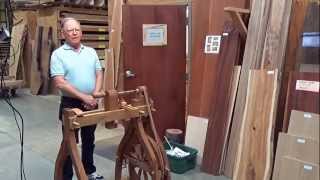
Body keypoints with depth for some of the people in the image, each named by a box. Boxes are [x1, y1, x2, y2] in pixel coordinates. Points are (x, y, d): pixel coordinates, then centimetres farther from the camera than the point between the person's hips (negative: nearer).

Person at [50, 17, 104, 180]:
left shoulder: (91, 52, 6)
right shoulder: (58, 54, -9)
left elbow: (99, 74, 6)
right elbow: (60, 83, -17)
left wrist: (95, 95, -10)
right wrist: (83, 97, -21)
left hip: (91, 104, 5)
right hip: (70, 104, -4)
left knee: (89, 140, 18)